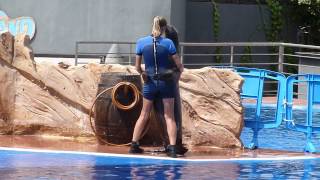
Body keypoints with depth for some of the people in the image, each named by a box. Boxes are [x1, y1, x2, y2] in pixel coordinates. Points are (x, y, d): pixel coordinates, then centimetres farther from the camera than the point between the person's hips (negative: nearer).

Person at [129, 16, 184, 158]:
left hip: (150, 83, 2)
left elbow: (137, 67, 1)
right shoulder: (168, 43, -10)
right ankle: (172, 148, -6)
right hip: (166, 82, -2)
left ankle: (134, 145, 14)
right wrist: (180, 70, 17)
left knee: (144, 115, 15)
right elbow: (179, 65, -5)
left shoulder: (141, 42, -5)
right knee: (169, 116, 3)